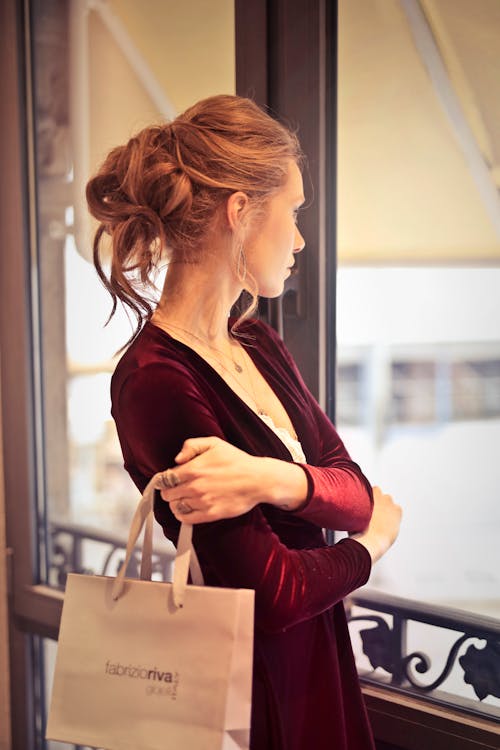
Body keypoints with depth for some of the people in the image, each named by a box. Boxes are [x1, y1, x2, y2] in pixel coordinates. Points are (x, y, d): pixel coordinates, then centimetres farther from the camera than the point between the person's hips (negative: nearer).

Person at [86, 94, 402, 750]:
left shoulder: (259, 345, 3)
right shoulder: (156, 382, -25)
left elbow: (357, 490, -4)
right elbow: (272, 591, -25)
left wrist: (269, 479, -26)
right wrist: (370, 545, -5)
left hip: (317, 665, 8)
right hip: (247, 686, -7)